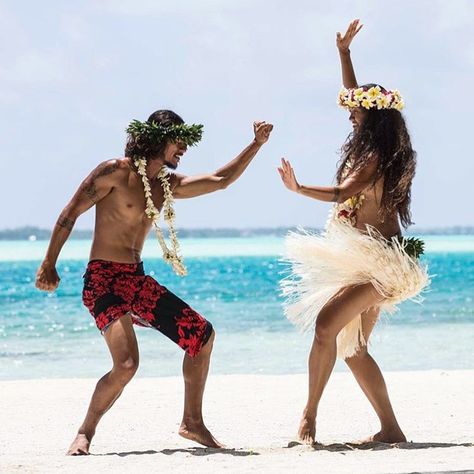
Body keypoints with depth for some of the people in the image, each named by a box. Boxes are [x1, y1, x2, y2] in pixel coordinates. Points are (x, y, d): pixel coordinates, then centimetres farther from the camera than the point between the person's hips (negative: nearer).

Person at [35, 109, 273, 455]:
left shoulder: (167, 184, 12)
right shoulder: (115, 172, -10)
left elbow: (221, 180, 17)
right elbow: (70, 214, -8)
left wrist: (257, 144, 11)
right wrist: (49, 266, -10)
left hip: (137, 280, 8)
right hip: (103, 279, -8)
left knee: (202, 334, 7)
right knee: (126, 364, -25)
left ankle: (192, 423, 18)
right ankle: (85, 434, -5)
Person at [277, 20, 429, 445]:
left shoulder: (380, 157, -14)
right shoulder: (374, 150, 13)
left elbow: (341, 193, -25)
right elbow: (357, 99, 25)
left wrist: (298, 189, -32)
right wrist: (344, 53, 29)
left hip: (377, 261, -11)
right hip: (369, 261, 11)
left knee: (326, 325, -23)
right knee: (352, 348, 9)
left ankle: (310, 413, -22)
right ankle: (391, 429, 7)